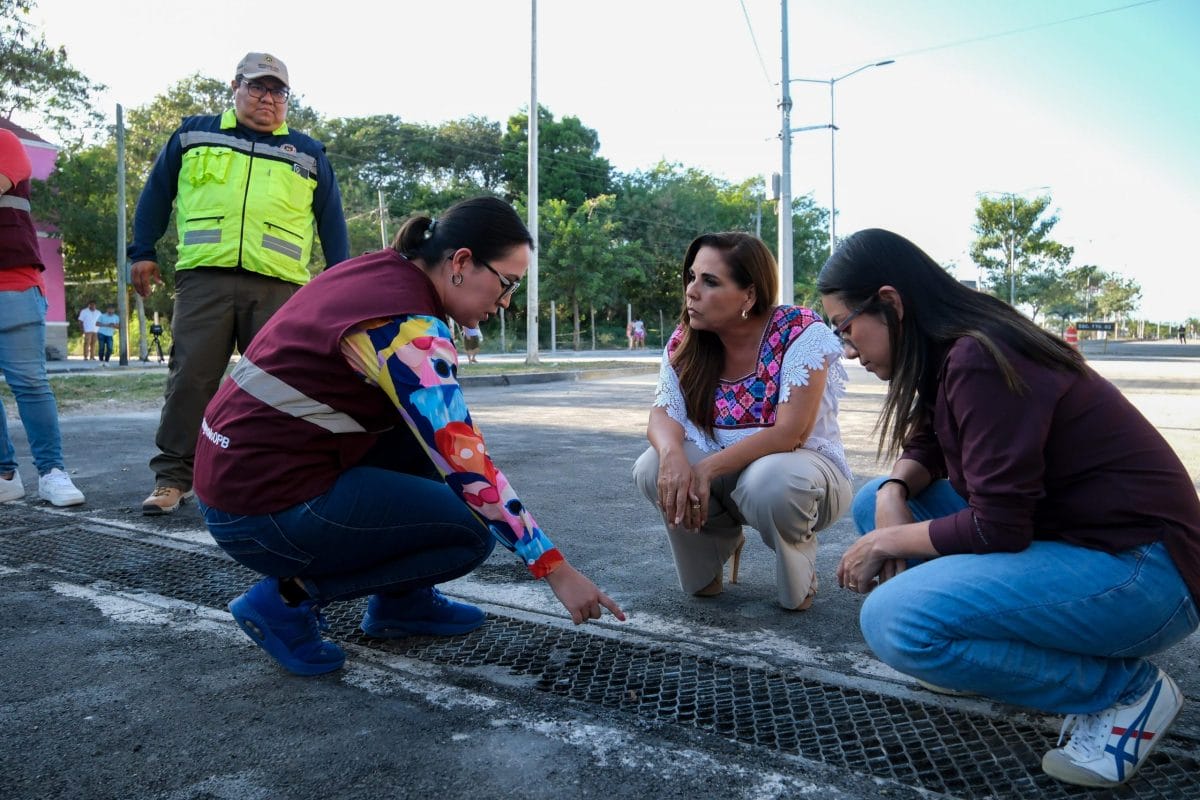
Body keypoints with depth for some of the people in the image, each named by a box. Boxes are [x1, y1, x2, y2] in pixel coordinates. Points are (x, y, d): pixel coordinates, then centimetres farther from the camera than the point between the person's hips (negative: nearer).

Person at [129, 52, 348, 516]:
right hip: (203, 280, 0)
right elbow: (156, 194, 22)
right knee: (190, 378, -3)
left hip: (279, 286, 0)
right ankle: (172, 476, 5)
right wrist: (144, 253, 16)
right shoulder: (194, 135, 18)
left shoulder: (309, 154, 18)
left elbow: (331, 222, 18)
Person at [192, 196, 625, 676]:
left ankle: (401, 602, 17)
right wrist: (555, 569, -17)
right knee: (469, 532, -4)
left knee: (425, 433, 12)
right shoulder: (410, 331, -21)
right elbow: (467, 467, -23)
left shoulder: (383, 270, 4)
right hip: (263, 512, -9)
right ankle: (288, 597, 0)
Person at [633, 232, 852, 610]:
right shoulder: (685, 340, -6)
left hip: (802, 465, -4)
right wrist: (673, 454, -35)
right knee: (652, 468, -23)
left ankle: (800, 565, -2)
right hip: (726, 476, 4)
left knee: (767, 482, -38)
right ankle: (719, 540, 9)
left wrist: (707, 469, -32)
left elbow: (790, 434, -27)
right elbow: (663, 415, -11)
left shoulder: (801, 332, -21)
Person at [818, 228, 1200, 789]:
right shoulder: (957, 348, 4)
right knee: (876, 502, 8)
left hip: (1139, 568, -9)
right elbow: (928, 447, 17)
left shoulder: (979, 361, -24)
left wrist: (888, 542, -9)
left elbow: (996, 528, -24)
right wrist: (894, 494, -5)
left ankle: (1124, 688, -5)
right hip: (1061, 530, 9)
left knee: (893, 621, -26)